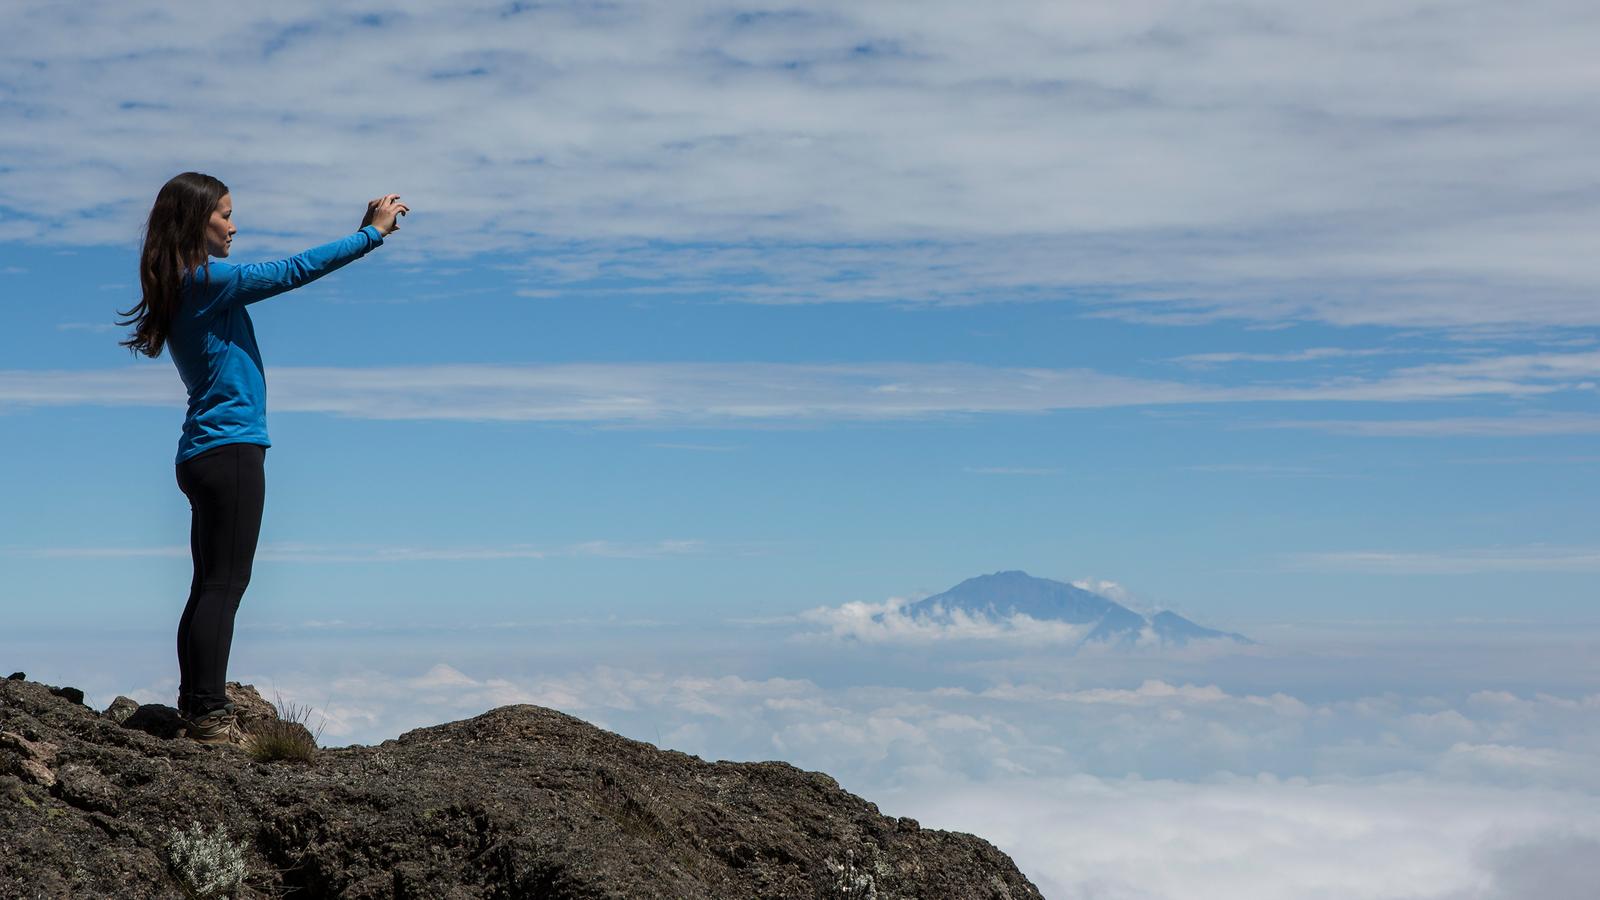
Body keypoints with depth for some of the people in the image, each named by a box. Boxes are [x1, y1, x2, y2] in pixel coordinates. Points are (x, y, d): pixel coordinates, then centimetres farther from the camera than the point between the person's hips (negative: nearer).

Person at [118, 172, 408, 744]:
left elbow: (279, 278, 20)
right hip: (230, 449, -10)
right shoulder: (208, 279, -12)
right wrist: (372, 233, -5)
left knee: (211, 585, 12)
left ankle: (194, 706, 15)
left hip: (204, 454, 10)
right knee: (224, 584, -9)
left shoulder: (188, 286, 16)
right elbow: (293, 271, -12)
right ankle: (210, 714, -9)